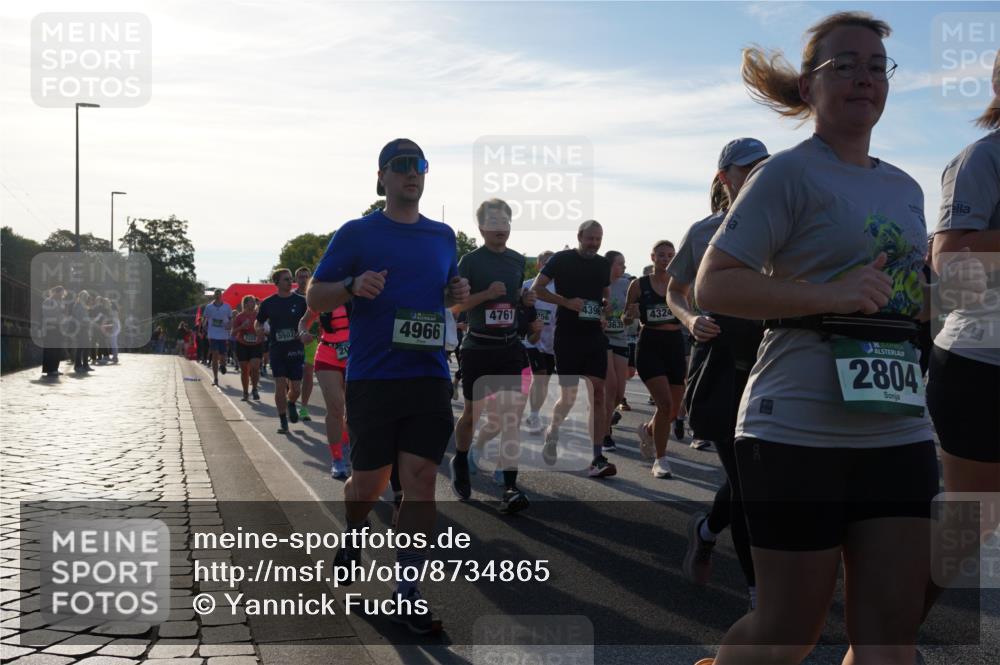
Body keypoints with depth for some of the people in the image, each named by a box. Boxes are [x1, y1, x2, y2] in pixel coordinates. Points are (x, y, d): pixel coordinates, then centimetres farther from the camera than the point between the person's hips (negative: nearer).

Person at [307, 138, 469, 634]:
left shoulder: (443, 236, 13)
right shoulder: (356, 234, 0)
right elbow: (314, 297, 2)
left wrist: (459, 294, 3)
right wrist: (353, 286, -18)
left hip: (429, 376, 3)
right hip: (371, 378, -3)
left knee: (420, 483, -3)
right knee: (369, 482, 7)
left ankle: (406, 594, 5)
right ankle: (354, 532, 42)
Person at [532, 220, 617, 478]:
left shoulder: (603, 264, 13)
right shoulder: (561, 259, -2)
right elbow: (536, 289, -4)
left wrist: (605, 305, 2)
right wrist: (566, 302, -17)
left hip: (595, 337, 4)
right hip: (567, 337, -4)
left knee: (598, 394, -4)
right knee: (568, 397, -2)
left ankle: (597, 459, -4)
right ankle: (552, 432, 30)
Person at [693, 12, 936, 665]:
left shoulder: (906, 188, 16)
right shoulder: (789, 173, -5)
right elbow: (712, 286, -12)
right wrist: (830, 296, -22)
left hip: (900, 432, 7)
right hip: (800, 432, -6)